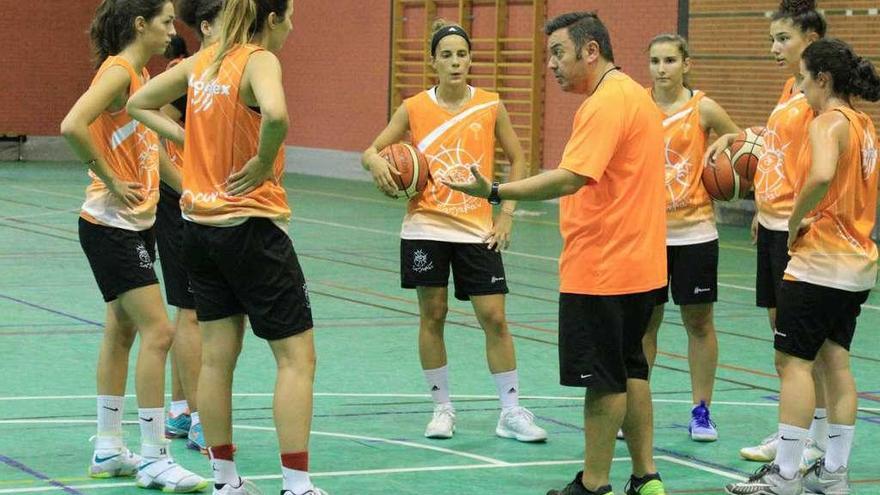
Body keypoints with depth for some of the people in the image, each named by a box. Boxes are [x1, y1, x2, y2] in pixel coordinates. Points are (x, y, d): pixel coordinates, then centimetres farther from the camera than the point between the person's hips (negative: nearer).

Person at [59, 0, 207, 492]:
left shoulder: (142, 74, 11)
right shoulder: (118, 72, -16)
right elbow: (73, 126, -30)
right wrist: (111, 182, -22)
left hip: (137, 223, 10)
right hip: (111, 225, -10)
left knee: (122, 331, 13)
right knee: (158, 331, -11)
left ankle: (109, 450, 21)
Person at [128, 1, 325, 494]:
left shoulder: (203, 60, 7)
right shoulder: (260, 60, -14)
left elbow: (141, 104, 18)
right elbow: (275, 114, -36)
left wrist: (188, 139, 9)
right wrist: (263, 163, -20)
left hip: (201, 225, 7)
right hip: (252, 226, -7)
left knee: (217, 356, 12)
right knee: (297, 356, 0)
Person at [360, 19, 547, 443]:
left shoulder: (490, 106, 0)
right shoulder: (414, 109, 0)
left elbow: (517, 158, 9)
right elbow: (371, 151, 4)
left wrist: (506, 213, 0)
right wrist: (377, 163, -20)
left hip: (477, 229, 0)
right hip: (426, 228, 0)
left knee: (494, 317, -3)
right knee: (432, 316, 4)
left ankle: (511, 412, 6)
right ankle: (442, 408, 17)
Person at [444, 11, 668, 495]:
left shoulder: (607, 102, -18)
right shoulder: (634, 94, 15)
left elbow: (568, 179, -27)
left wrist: (494, 192, -26)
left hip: (601, 270, -10)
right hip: (638, 265, 10)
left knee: (605, 380, -2)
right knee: (630, 372, 16)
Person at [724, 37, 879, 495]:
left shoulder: (829, 123, -15)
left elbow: (822, 176, -35)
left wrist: (796, 220, -20)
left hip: (820, 263, -9)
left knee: (794, 361, -4)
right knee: (835, 360, 11)